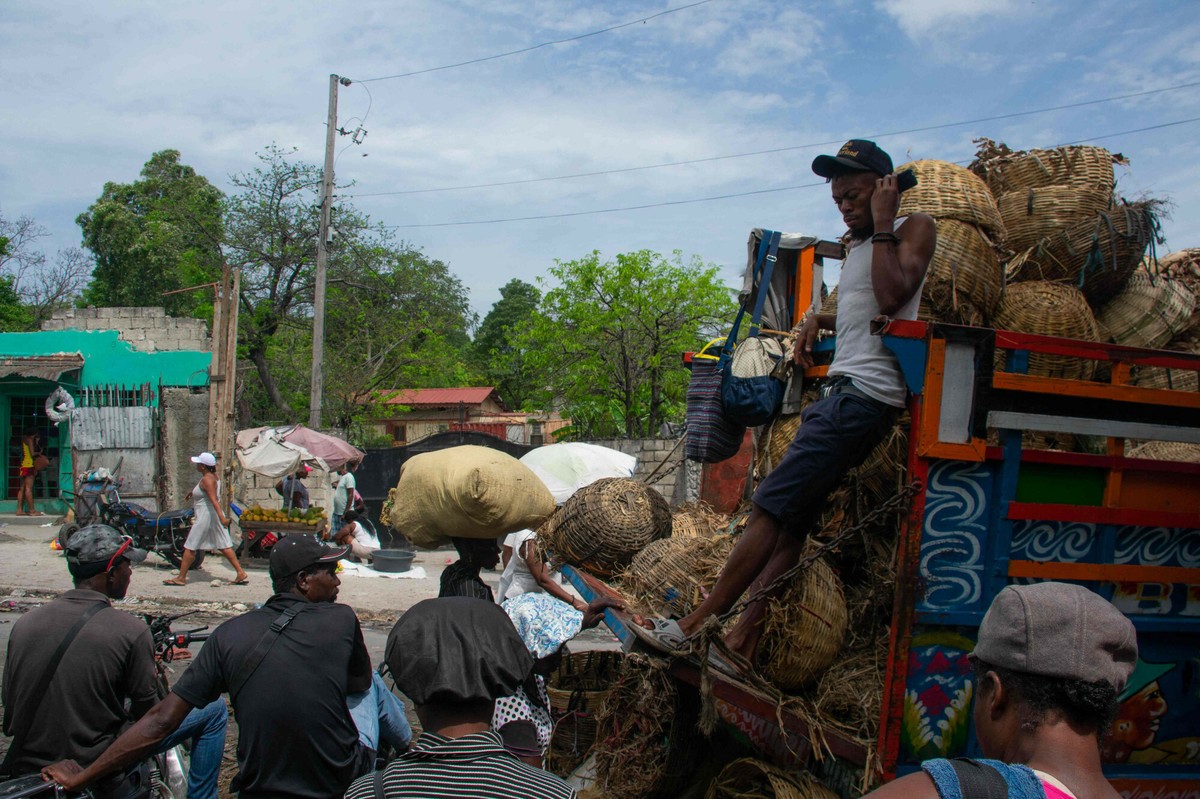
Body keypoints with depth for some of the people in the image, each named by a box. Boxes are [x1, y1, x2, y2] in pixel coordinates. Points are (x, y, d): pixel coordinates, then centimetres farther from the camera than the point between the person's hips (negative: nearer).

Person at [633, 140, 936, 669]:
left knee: (771, 508, -14)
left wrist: (883, 224, -8)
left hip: (866, 396, -9)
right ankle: (739, 643, 1)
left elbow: (892, 297, -17)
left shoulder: (915, 229, 1)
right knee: (792, 521, 2)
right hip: (837, 391, 9)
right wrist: (816, 319, 19)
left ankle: (695, 627, -10)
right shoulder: (856, 246, 26)